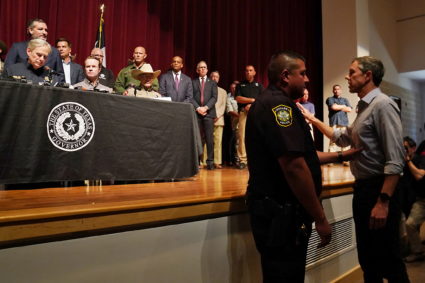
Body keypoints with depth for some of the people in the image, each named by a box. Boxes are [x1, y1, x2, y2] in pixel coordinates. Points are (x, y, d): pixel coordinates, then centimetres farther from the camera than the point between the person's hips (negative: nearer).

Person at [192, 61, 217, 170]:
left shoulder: (212, 83, 17)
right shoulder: (193, 82, 15)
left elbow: (214, 97, 5)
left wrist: (205, 107, -10)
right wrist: (197, 108, -10)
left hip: (209, 113, 0)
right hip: (196, 113, 0)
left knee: (209, 138, -6)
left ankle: (210, 161, -4)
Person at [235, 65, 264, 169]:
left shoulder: (259, 85, 18)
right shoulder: (240, 85, 16)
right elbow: (238, 99, 3)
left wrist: (252, 105, -8)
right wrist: (253, 100, -2)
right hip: (243, 112, 0)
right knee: (242, 136, -8)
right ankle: (242, 160, -6)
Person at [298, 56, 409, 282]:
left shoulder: (382, 105, -14)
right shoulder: (364, 108, 15)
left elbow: (395, 159, -22)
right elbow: (342, 138, 27)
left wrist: (383, 202, -26)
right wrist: (312, 119, 22)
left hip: (379, 190, -9)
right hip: (362, 188, 9)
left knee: (389, 263, 1)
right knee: (367, 259, 18)